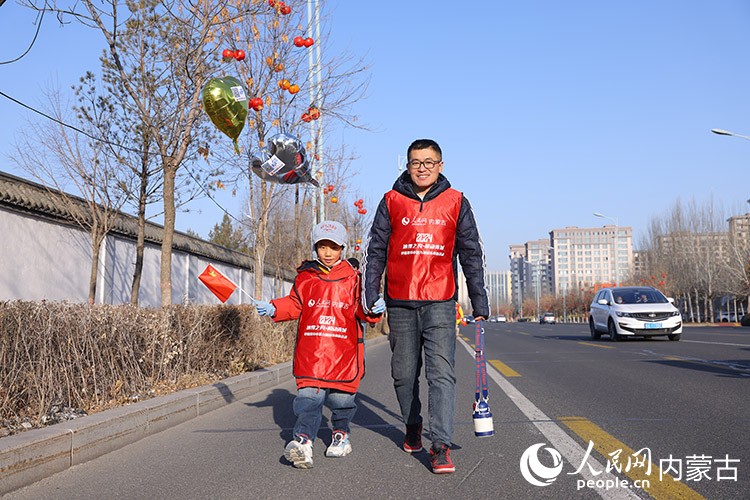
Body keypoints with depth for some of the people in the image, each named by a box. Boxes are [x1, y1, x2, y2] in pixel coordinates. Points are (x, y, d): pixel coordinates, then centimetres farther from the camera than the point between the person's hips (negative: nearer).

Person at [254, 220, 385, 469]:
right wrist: (273, 308, 0)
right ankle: (303, 440, -18)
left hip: (344, 350, 0)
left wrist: (374, 310, -17)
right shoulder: (305, 277, 11)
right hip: (311, 350, 1)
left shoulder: (353, 277, 7)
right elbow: (294, 305, 14)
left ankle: (341, 434, 30)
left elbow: (361, 310, 4)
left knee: (341, 397, 5)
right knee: (309, 395, -10)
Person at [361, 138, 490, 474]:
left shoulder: (456, 203, 5)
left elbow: (471, 254, 7)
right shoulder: (391, 202, 6)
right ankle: (412, 425, 33)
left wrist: (479, 301, 4)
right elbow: (375, 252, 8)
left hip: (440, 302, -1)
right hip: (400, 303, 2)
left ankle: (441, 445, -9)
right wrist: (369, 297, 3)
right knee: (404, 373, 11)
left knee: (442, 372, -10)